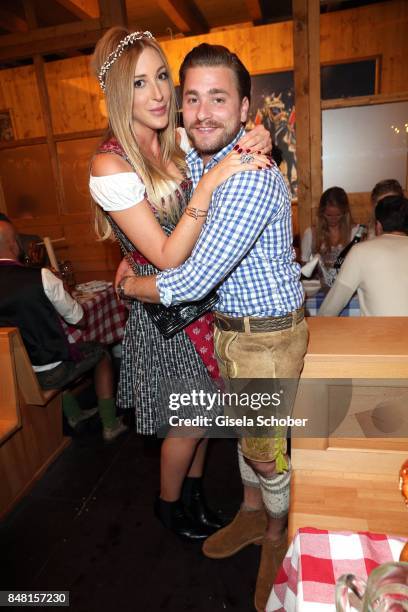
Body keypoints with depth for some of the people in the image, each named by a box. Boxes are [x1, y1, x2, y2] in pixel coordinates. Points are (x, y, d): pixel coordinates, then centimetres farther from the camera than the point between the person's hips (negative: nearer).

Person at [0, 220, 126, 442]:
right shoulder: (40, 276, -21)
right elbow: (78, 318, -8)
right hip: (50, 374, -5)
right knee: (100, 353, 19)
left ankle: (74, 414, 46)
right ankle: (110, 425, 25)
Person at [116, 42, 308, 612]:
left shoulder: (252, 178, -27)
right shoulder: (195, 159, 1)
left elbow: (191, 281, -29)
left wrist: (128, 284, -10)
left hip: (268, 334, -7)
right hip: (227, 325, 8)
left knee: (265, 447, 11)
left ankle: (278, 535, 42)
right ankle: (253, 513, 49)